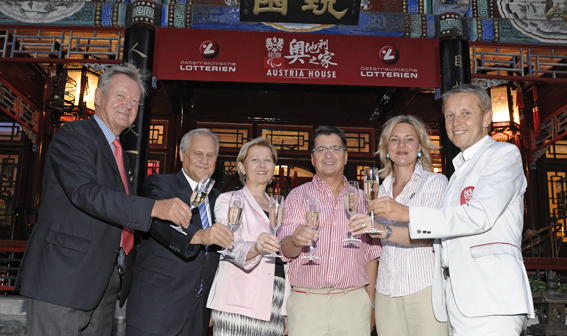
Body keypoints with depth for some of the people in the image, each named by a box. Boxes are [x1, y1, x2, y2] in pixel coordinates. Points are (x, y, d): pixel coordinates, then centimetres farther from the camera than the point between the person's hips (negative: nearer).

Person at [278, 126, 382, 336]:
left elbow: (371, 254, 13)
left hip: (353, 301, 2)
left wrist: (371, 302, 8)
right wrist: (295, 240, -25)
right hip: (306, 300, -1)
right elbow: (285, 249, -3)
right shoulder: (298, 196, 6)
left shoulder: (360, 199, 11)